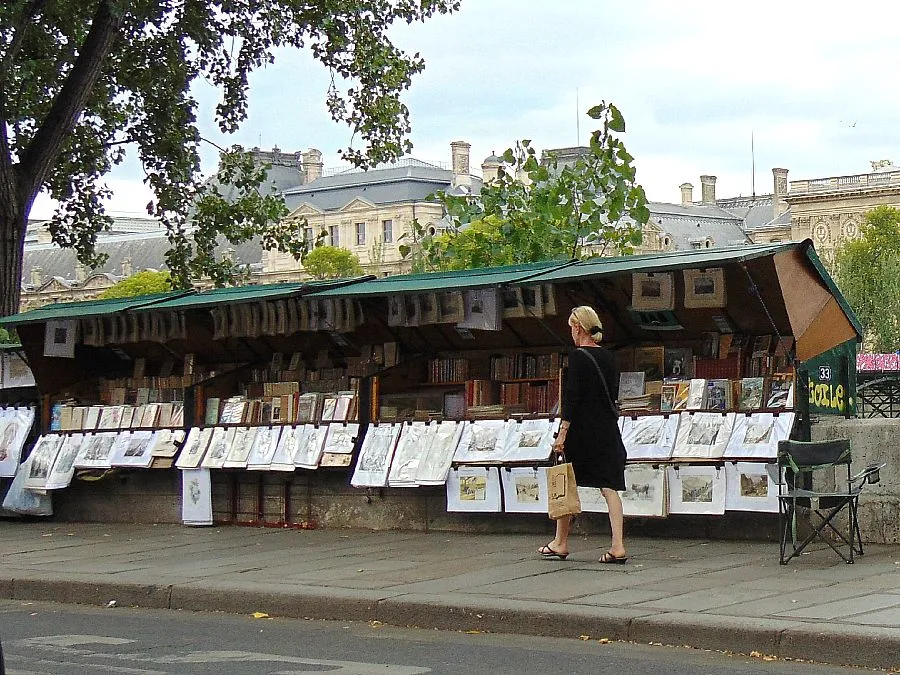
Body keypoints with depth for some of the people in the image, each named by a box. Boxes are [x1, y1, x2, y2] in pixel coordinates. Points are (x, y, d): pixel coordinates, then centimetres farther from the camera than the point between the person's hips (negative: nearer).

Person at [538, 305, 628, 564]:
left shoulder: (577, 356, -11)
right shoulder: (608, 357, 9)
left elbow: (572, 396, -15)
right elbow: (613, 394, 14)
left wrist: (563, 431, -15)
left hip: (581, 429, -6)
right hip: (607, 430, 6)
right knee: (609, 486, 1)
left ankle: (560, 543, 17)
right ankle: (618, 546, -8)